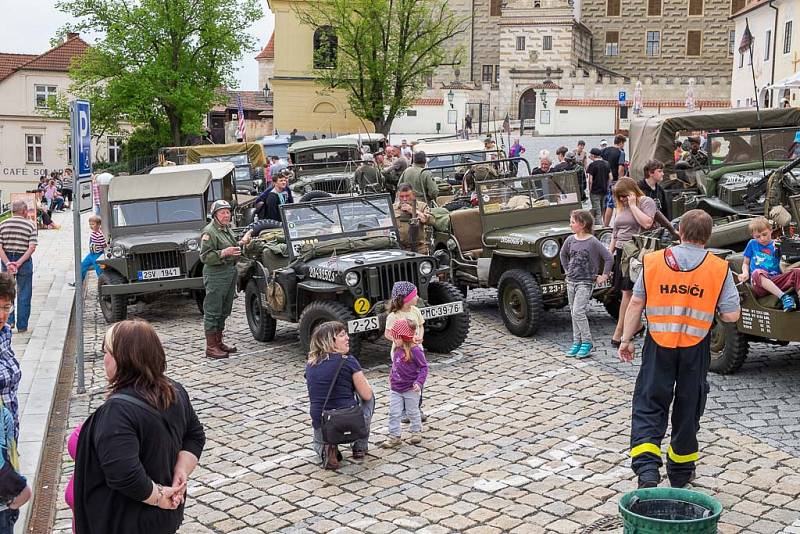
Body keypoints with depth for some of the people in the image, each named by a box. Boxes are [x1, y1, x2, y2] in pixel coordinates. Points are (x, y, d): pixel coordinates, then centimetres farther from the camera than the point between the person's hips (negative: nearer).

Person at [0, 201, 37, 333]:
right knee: (24, 294, 6)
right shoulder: (30, 224, -4)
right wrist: (19, 263, -14)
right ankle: (22, 326, 10)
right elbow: (32, 248, -14)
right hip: (24, 262, -2)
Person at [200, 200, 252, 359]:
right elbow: (204, 256, -19)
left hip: (230, 272, 9)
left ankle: (218, 342, 25)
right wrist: (223, 253, -26)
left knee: (224, 310, 15)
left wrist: (241, 243, 20)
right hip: (215, 275, -9)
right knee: (212, 311, -5)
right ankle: (211, 347, -2)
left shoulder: (227, 229, 15)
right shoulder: (209, 231, -13)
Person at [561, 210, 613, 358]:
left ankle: (587, 342, -2)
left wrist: (604, 276, -7)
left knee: (578, 311, -14)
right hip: (571, 281, 6)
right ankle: (576, 342, 19)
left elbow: (609, 258, -10)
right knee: (573, 313, 10)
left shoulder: (593, 242, -13)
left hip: (585, 282, -6)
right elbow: (563, 255, 23)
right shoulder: (570, 240, 4)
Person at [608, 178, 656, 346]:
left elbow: (647, 223, -21)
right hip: (621, 252, 7)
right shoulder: (621, 207, 16)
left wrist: (633, 205, -14)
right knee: (627, 293, 7)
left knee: (627, 292, -7)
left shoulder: (646, 202, -4)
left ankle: (618, 333, -2)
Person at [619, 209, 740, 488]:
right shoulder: (719, 269, -5)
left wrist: (626, 339, 8)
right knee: (688, 408, 15)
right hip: (695, 348, 0)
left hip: (659, 345, 0)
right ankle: (680, 471, 29)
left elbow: (636, 303, 0)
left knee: (649, 405, 6)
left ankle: (647, 469, -12)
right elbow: (731, 315, -6)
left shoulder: (653, 261, -3)